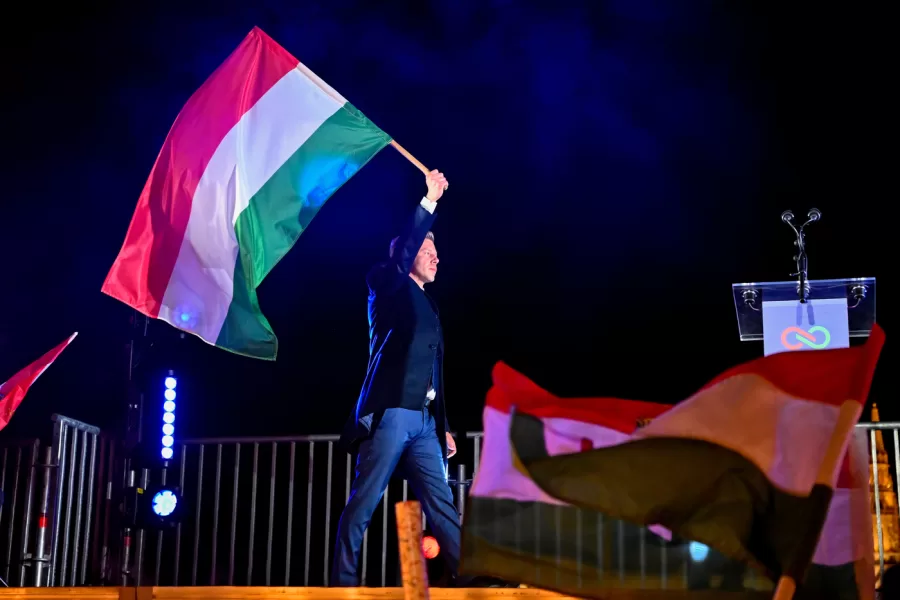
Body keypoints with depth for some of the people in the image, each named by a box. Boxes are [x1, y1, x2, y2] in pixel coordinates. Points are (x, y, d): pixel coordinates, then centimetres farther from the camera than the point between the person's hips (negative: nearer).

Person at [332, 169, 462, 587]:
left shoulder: (429, 305, 24)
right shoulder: (389, 288, 8)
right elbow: (400, 254, -13)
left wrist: (443, 426, 18)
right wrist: (429, 203, -9)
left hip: (424, 422, 7)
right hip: (391, 413, -7)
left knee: (442, 507, 3)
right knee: (363, 505, -6)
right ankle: (343, 584, -3)